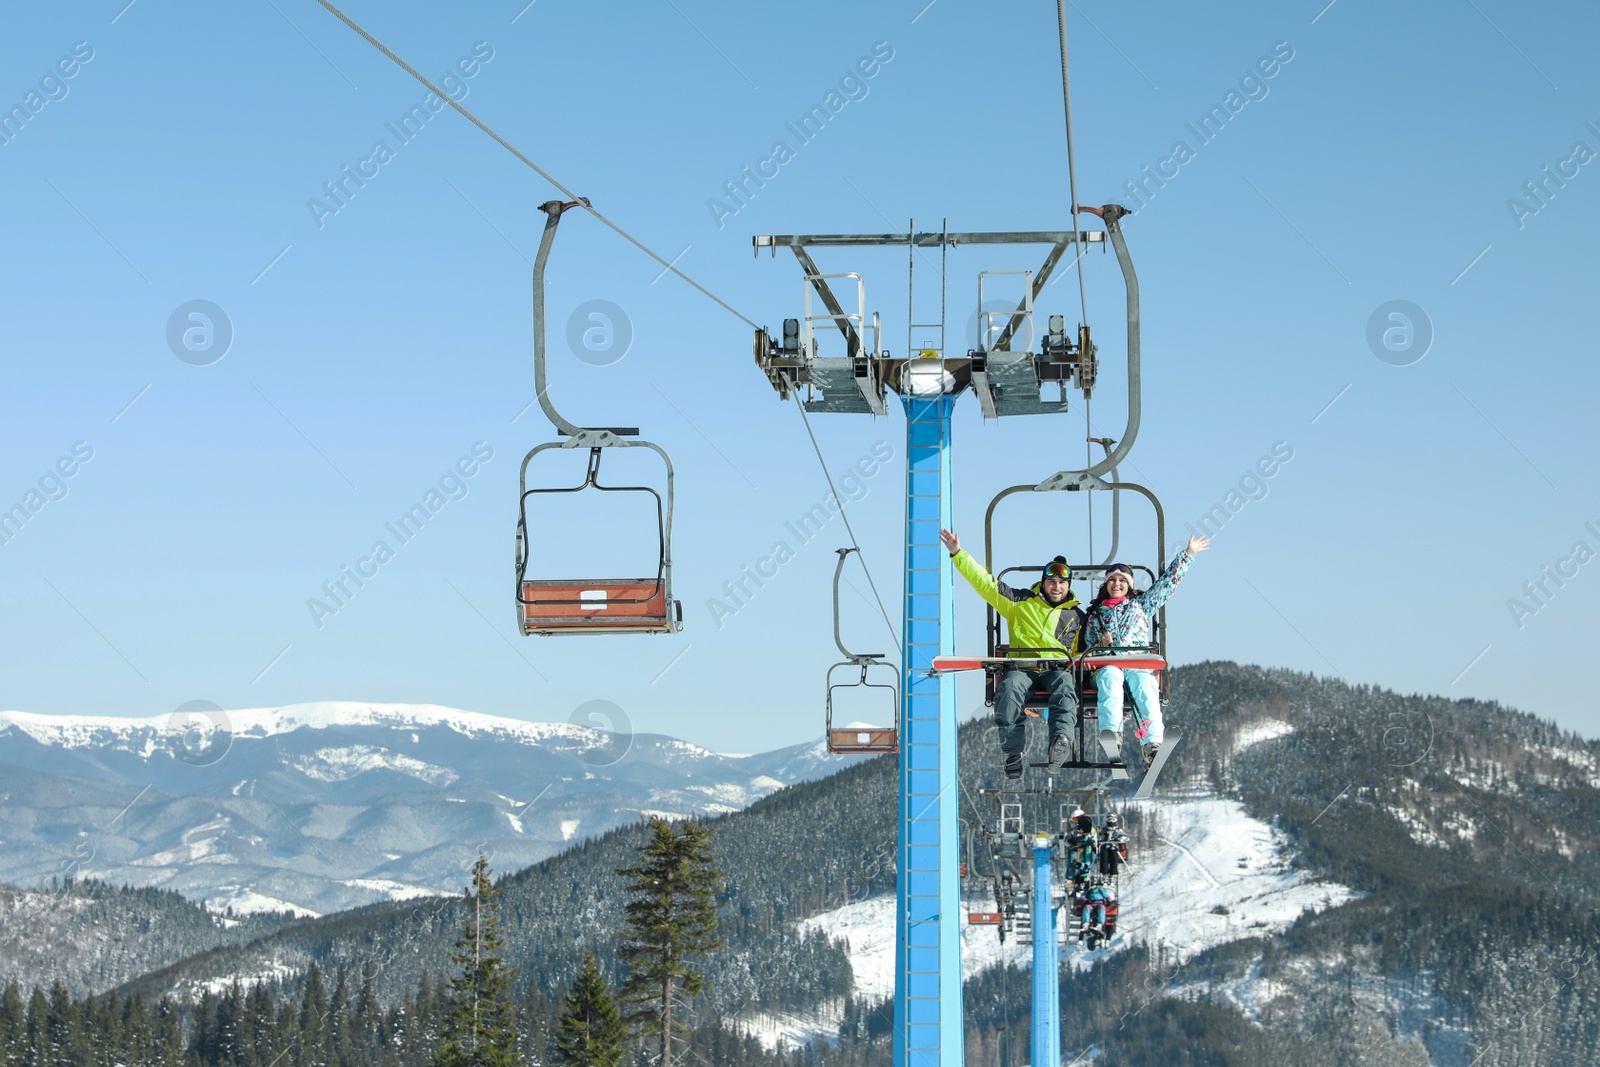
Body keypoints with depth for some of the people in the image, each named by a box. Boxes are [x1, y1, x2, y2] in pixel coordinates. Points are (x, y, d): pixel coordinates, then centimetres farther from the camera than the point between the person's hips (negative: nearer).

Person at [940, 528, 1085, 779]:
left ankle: (1061, 738, -56)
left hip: (1058, 668, 1)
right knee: (1010, 688, -36)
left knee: (1065, 686, -37)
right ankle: (1013, 752, -38)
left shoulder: (1077, 616, 23)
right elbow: (985, 582, 13)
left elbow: (1085, 651, 31)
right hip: (1022, 667, -1)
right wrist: (958, 554, 8)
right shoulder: (1021, 602, 17)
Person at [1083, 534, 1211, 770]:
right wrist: (1101, 644, 0)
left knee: (1146, 688, -35)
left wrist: (1188, 554, 25)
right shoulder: (1095, 612, 28)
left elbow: (1168, 581, 26)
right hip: (1106, 664, 0)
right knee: (1111, 678, -39)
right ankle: (1111, 735, -61)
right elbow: (1087, 644, 22)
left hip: (1139, 665, 0)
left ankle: (1152, 746, -55)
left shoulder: (1142, 604, 27)